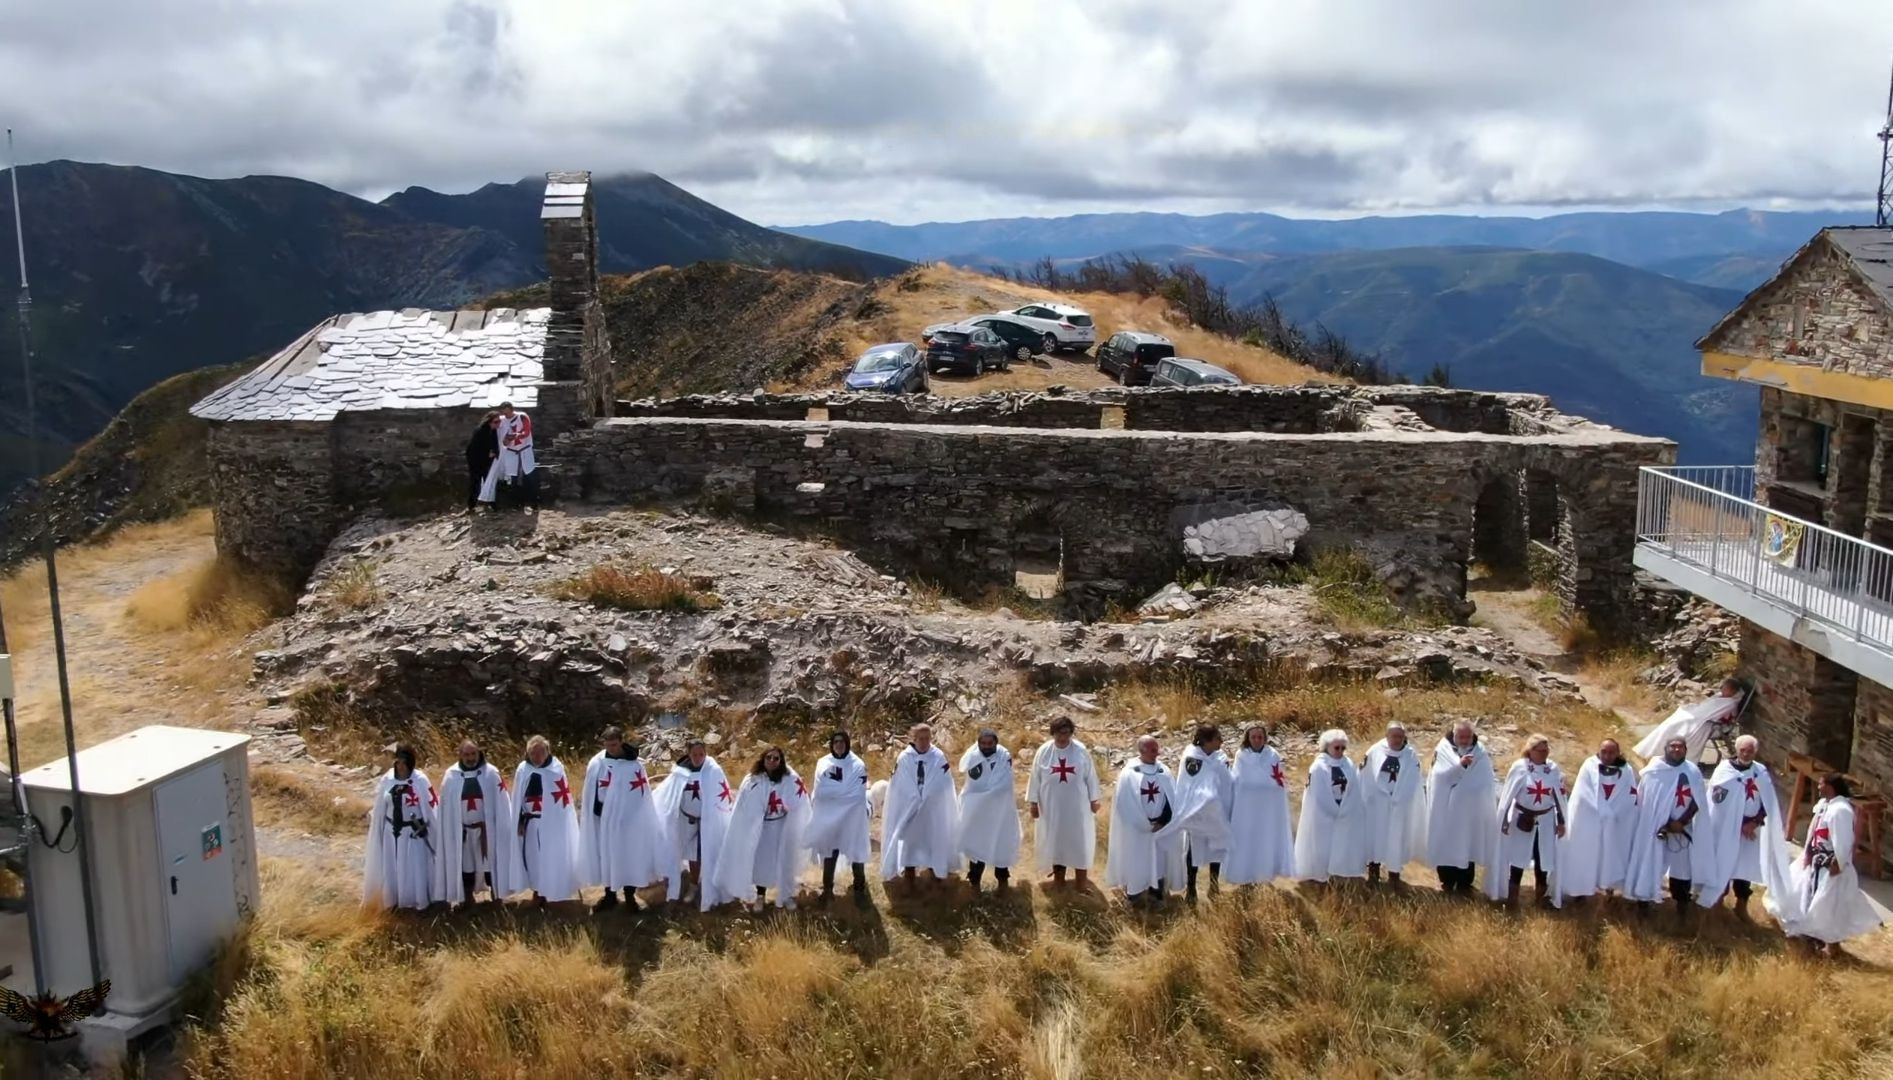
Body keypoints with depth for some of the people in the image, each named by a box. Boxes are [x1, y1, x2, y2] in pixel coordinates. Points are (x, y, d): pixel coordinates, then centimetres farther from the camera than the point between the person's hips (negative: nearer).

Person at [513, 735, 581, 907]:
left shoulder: (556, 770, -13)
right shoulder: (523, 770, -4)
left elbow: (564, 800, -11)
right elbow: (517, 799, 5)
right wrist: (519, 822, 4)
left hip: (552, 823, -3)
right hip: (531, 824, 3)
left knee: (551, 859, 4)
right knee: (532, 857, 9)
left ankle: (545, 893, 17)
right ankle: (538, 891, 24)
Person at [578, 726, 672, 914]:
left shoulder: (634, 765, -10)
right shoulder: (596, 763, -5)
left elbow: (642, 797, -6)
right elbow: (590, 795, 2)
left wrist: (639, 819, -7)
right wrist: (591, 816, 2)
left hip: (629, 821, -2)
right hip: (604, 820, 2)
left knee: (630, 858, 6)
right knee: (606, 857, 12)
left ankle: (629, 896, 21)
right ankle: (609, 895, 27)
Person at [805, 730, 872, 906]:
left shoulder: (858, 765, -7)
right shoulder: (823, 764, -1)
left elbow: (858, 795, -15)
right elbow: (820, 792, -9)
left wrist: (833, 792, -14)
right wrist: (844, 793, -17)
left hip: (853, 819, -2)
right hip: (828, 818, 2)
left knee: (857, 854, 3)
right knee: (829, 853, 14)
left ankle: (860, 890, 16)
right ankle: (827, 888, 29)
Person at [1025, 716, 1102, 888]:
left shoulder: (1081, 751, -11)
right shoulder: (1044, 751, -9)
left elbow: (1090, 776, -2)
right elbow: (1035, 778, -2)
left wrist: (1094, 799, 2)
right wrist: (1033, 801, -1)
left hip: (1077, 805, -1)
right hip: (1052, 806, 1)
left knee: (1079, 839, 7)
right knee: (1055, 839, 12)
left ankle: (1081, 880, 19)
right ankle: (1059, 874, 29)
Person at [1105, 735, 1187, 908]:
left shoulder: (1164, 772, 3)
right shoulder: (1129, 772, -8)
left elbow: (1172, 801, 1)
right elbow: (1124, 803, -11)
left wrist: (1162, 822, -10)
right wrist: (1145, 825, -12)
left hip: (1160, 828, 3)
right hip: (1135, 829, -3)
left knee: (1159, 861, 7)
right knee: (1135, 862, 4)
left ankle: (1156, 895, 18)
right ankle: (1134, 895, 16)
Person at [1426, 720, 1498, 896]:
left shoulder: (1481, 753, 3)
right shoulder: (1443, 750, -5)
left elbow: (1491, 778, 3)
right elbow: (1441, 775, -17)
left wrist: (1496, 798, -10)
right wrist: (1459, 765, -30)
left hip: (1472, 810, 2)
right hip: (1446, 809, -2)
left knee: (1468, 847, 6)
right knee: (1447, 847, 5)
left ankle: (1464, 884, 15)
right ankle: (1447, 882, 17)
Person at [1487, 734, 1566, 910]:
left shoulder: (1554, 769, -5)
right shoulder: (1520, 767, -14)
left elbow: (1559, 797, 3)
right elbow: (1508, 795, -10)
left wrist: (1561, 822, 4)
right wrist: (1505, 820, -9)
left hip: (1545, 821, 3)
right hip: (1522, 819, -2)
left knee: (1544, 859, 9)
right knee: (1518, 857, 5)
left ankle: (1542, 896, 23)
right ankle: (1512, 898, 13)